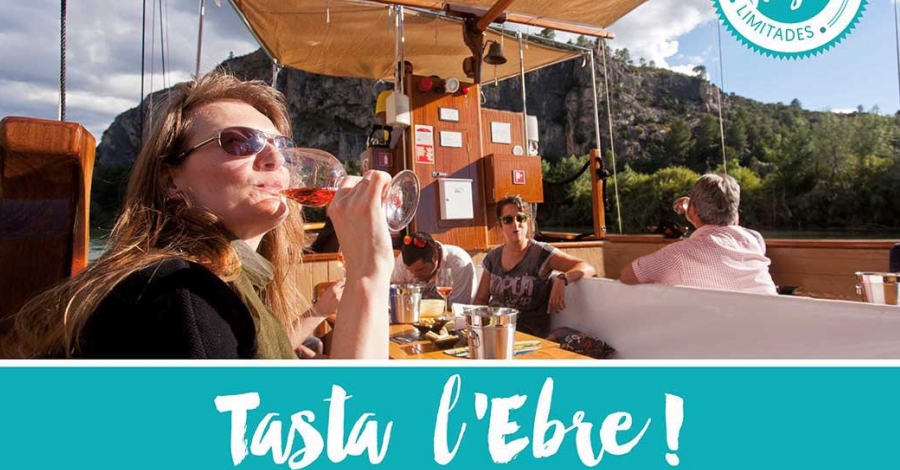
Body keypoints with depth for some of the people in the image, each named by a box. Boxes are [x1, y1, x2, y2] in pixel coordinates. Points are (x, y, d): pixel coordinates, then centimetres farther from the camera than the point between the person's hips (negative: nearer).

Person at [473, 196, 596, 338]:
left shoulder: (541, 253, -4)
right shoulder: (493, 257, 11)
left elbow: (588, 268, -11)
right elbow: (481, 298, 17)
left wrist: (562, 279, -31)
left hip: (528, 332, -4)